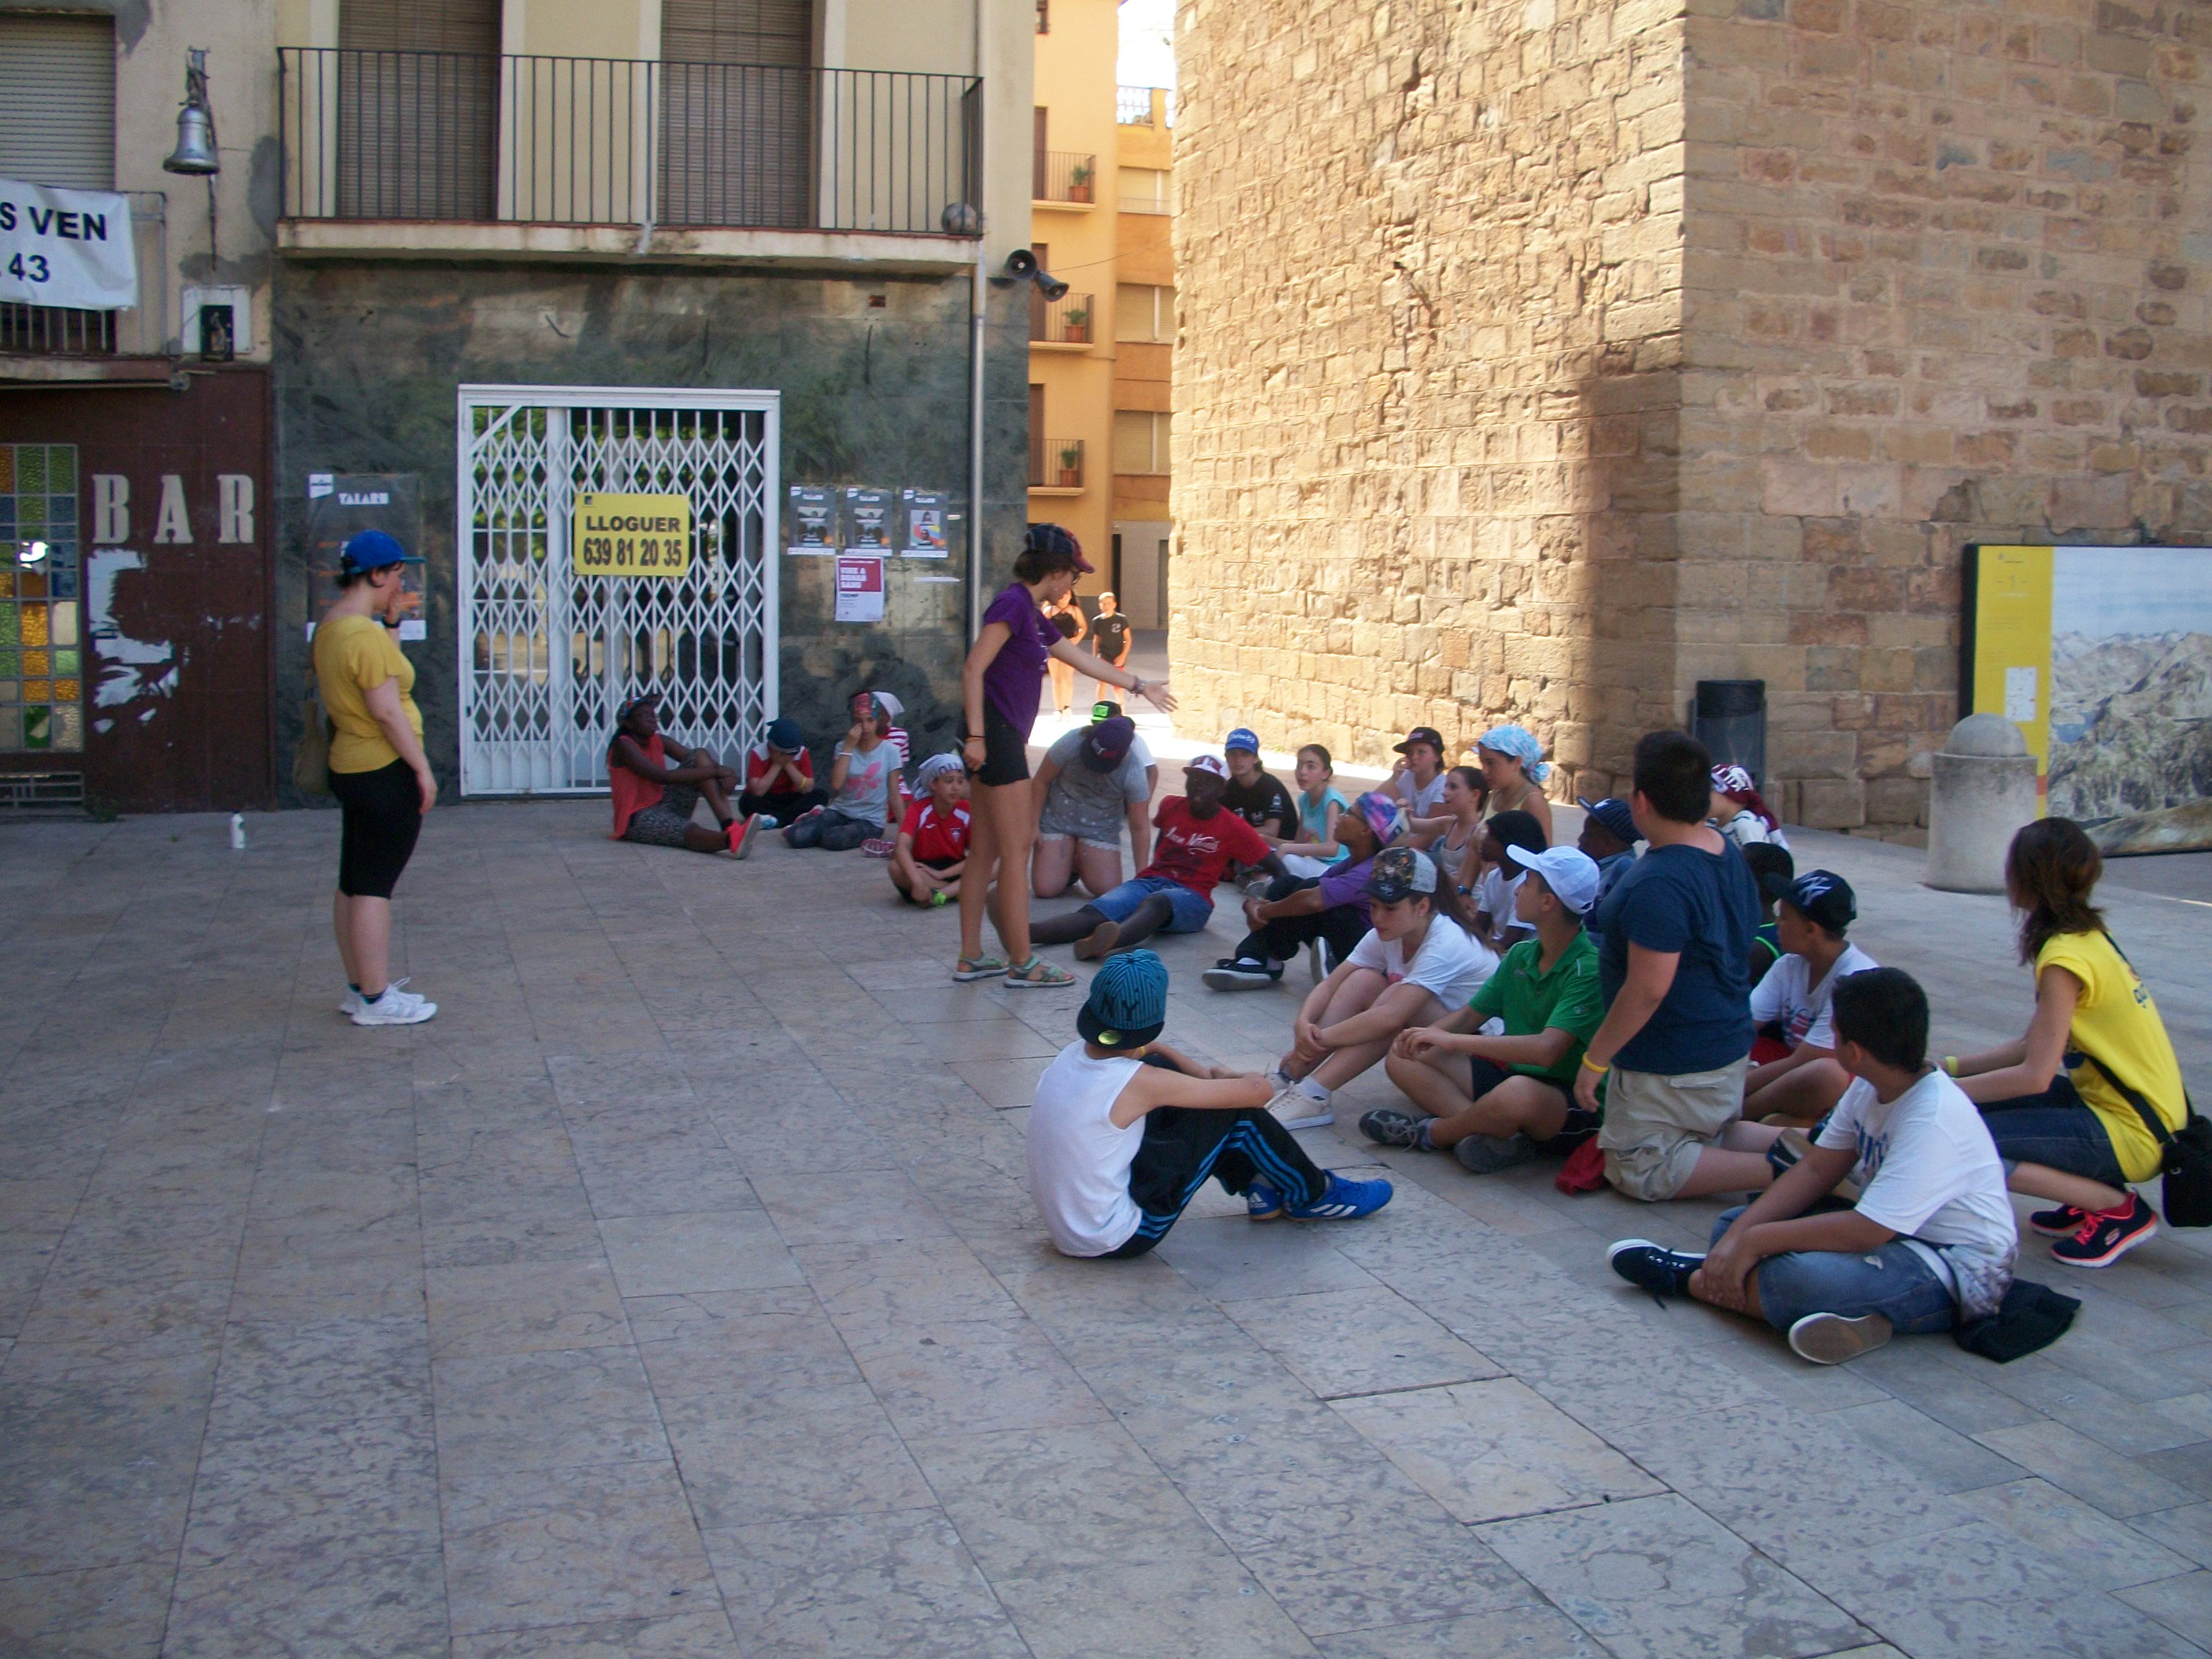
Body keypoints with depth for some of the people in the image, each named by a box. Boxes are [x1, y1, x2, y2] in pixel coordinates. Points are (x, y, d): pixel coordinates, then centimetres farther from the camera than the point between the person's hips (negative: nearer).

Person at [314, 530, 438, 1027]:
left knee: (354, 883, 14)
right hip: (385, 772, -10)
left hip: (351, 767, 10)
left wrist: (391, 622, 14)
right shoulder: (364, 634, -19)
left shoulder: (330, 627, 12)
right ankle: (375, 999, 0)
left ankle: (359, 988, 23)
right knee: (375, 886, -5)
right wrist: (422, 767, -16)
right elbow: (386, 709, -22)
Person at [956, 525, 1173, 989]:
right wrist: (975, 736, -23)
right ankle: (1022, 964, 0)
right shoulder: (1013, 603, -11)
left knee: (985, 853, 11)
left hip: (1003, 737, 10)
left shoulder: (1032, 615, 18)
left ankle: (971, 958, 16)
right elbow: (973, 668, -19)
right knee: (1016, 852, -5)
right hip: (994, 734, -10)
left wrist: (1140, 687, 37)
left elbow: (1085, 661, 30)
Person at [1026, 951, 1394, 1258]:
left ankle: (1255, 1184, 27)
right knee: (1236, 1110, -5)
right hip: (1117, 1240, -8)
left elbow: (1143, 1050, 23)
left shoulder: (1071, 1056, -1)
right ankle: (1313, 1196, 19)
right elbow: (1257, 1090, -15)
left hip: (1066, 1227, 8)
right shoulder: (1139, 1083, -22)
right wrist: (1238, 1080, 8)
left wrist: (1201, 1072, 10)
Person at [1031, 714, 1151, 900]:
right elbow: (1041, 781, -10)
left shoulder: (1134, 773, -22)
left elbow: (1139, 828, -14)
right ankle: (1068, 865, 21)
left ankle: (1080, 863, 18)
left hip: (1101, 827, 1)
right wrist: (1034, 825, -10)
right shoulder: (1072, 742, -24)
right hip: (1057, 818, 0)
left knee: (1108, 891, -14)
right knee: (1046, 889, -14)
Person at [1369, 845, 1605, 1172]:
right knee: (1402, 1059, -1)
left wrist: (1451, 1040, -28)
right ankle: (1496, 1131, -22)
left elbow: (1546, 1049, -31)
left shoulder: (1588, 970, -19)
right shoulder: (1521, 955, 6)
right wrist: (1428, 1035, -10)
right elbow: (1471, 1014, 13)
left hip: (1572, 1104, -8)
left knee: (1518, 1092, -42)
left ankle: (1429, 1133, -12)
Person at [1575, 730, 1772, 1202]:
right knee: (1706, 1142, 27)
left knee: (1639, 1171, 5)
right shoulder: (1728, 854, 3)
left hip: (1672, 1066, -9)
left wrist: (1595, 1060, -17)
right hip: (1728, 1048, 9)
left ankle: (1779, 1168, -11)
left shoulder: (1659, 884, -28)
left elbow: (1647, 990, -28)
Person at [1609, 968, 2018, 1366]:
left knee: (1797, 1276, -32)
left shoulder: (1934, 1117, -27)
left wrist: (1756, 1241, -25)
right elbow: (1816, 1169, 3)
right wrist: (1738, 1235, -10)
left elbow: (1868, 1230, -31)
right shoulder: (1869, 1088, 1)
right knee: (1731, 1225, 2)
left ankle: (1691, 1280, -10)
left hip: (1960, 1272, -9)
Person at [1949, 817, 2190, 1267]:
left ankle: (2117, 1209, -7)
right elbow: (2032, 1048, 11)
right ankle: (2092, 1195, 11)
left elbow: (2035, 1075, -22)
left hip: (2130, 1135, -9)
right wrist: (1947, 1069, 7)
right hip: (2140, 1112, 9)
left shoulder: (2066, 956, -20)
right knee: (1969, 1103, 9)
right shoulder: (2086, 937, 8)